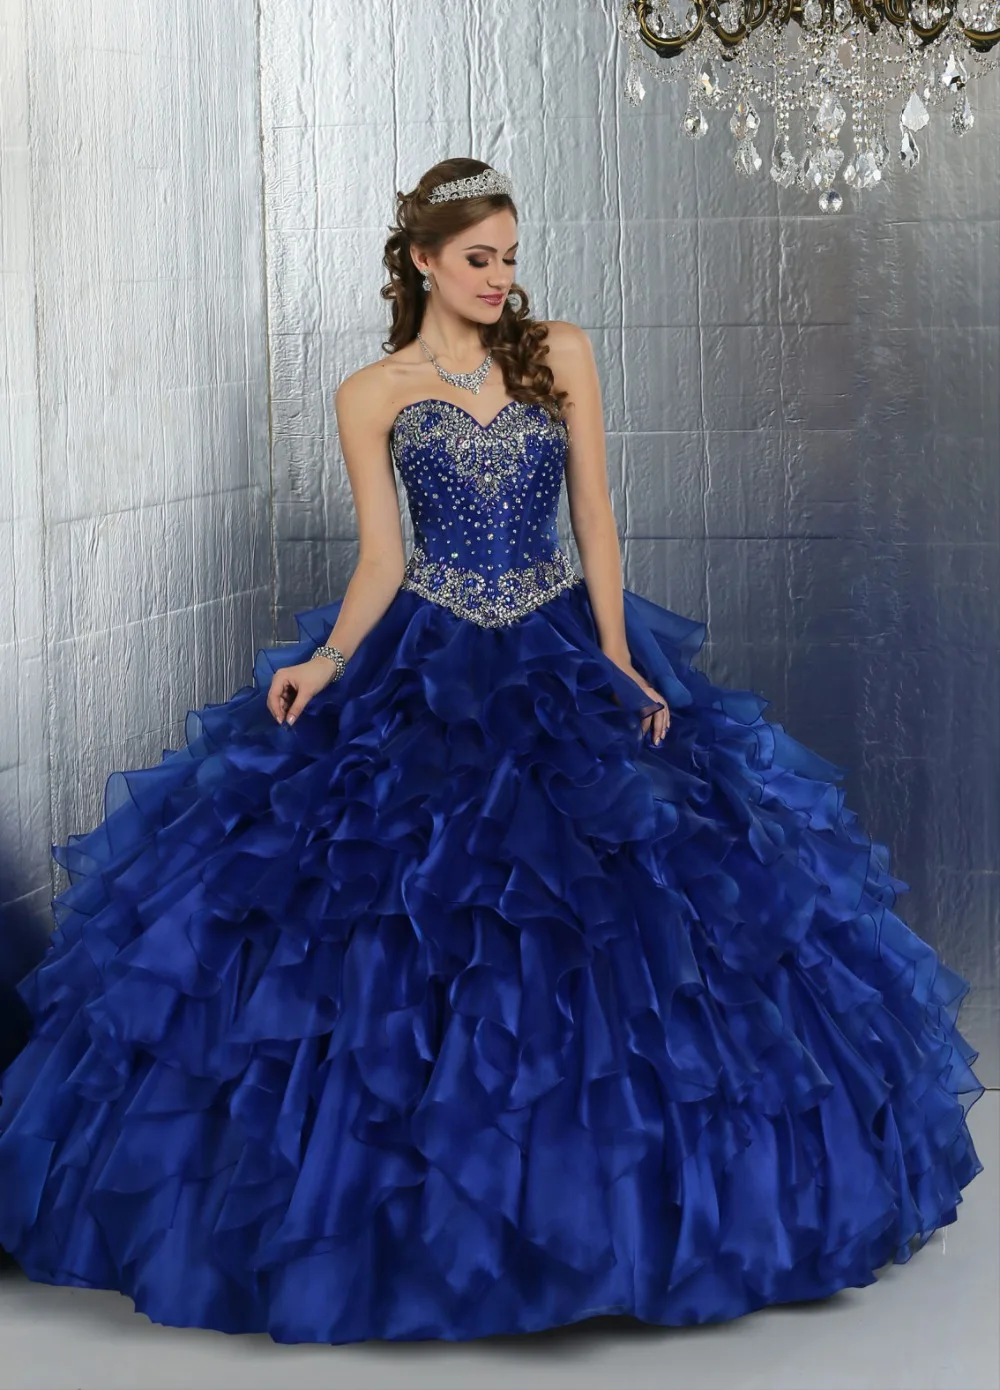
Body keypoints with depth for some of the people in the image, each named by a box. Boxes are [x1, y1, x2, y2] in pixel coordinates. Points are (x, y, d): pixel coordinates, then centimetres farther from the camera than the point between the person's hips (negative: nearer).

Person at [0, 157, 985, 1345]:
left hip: (563, 654, 2)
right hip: (422, 666, -1)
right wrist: (329, 661, -19)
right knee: (409, 908, -9)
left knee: (600, 903, -4)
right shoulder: (372, 395, 1)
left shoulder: (560, 357, 4)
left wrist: (620, 660, -7)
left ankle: (573, 1192, 11)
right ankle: (416, 1193, 5)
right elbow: (381, 560, -2)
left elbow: (594, 517, 2)